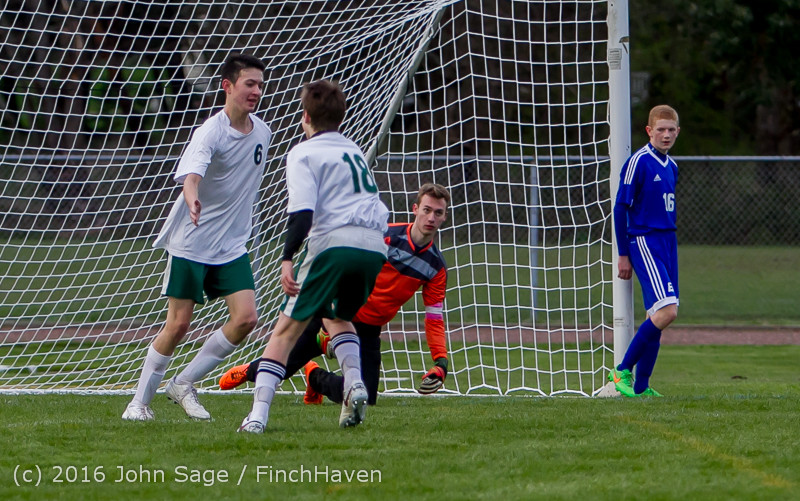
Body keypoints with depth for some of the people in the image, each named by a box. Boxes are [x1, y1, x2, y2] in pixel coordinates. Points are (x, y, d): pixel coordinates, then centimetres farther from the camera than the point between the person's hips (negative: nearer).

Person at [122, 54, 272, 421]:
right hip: (190, 243, -6)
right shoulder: (211, 132, -17)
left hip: (232, 246, 6)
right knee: (178, 325, -4)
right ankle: (140, 401, 12)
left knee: (245, 318, -10)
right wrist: (192, 199, -58)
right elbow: (190, 173, -36)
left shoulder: (263, 132, 5)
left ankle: (184, 385, 6)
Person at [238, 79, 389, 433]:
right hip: (375, 245, 6)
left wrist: (287, 258, -16)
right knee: (337, 317, 29)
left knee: (288, 328, 0)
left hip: (334, 242, -6)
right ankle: (354, 383, 2)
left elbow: (302, 212, -10)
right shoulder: (354, 151, 28)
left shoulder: (303, 154, 4)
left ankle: (258, 414, -10)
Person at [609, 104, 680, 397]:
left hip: (667, 241, 8)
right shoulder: (638, 162, -10)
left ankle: (641, 386, 9)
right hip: (644, 242, -8)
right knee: (666, 311, -19)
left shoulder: (671, 167, 14)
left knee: (658, 316, 5)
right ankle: (623, 370, -8)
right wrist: (623, 254, -9)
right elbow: (620, 208, -9)